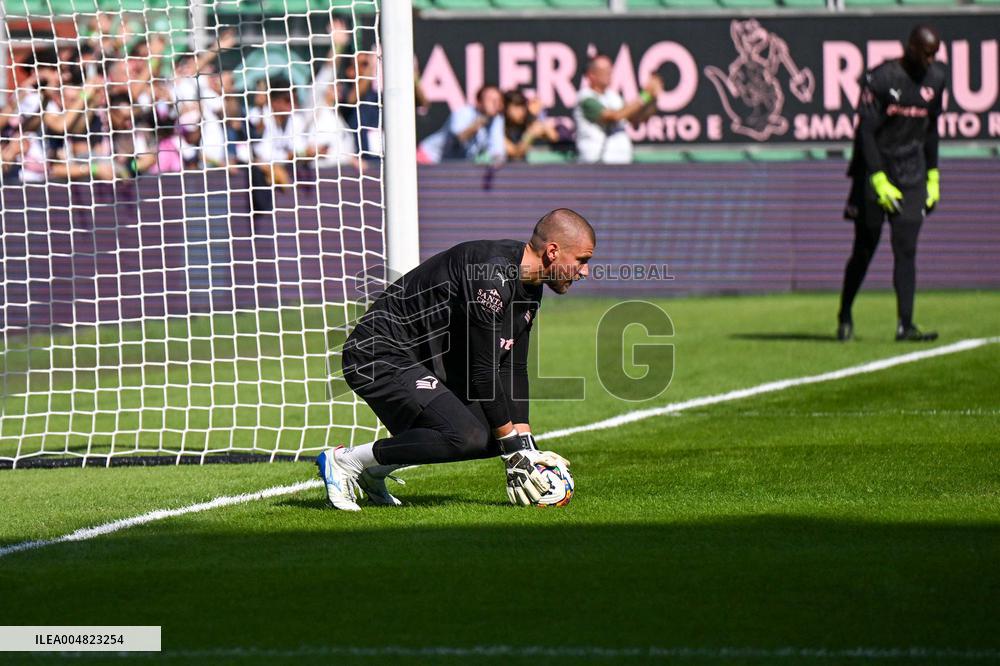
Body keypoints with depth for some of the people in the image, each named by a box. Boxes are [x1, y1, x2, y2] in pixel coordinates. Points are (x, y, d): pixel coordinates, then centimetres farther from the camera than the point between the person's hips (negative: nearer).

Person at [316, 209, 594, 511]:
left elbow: (513, 370, 11)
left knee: (491, 437, 5)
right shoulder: (491, 275, -25)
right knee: (466, 436, -25)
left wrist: (526, 448, 3)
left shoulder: (529, 290, 7)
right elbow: (483, 372, -23)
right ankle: (344, 461, -13)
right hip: (379, 357, -11)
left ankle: (374, 471, 13)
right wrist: (514, 451, -17)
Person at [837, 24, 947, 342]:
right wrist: (879, 179, -19)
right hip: (874, 174, -4)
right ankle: (844, 317, 20)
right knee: (864, 249, 3)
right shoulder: (879, 78, -11)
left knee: (906, 250, -6)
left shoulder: (936, 78, 7)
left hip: (912, 177, 4)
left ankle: (905, 325, -11)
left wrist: (933, 176, 14)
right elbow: (866, 131, -13)